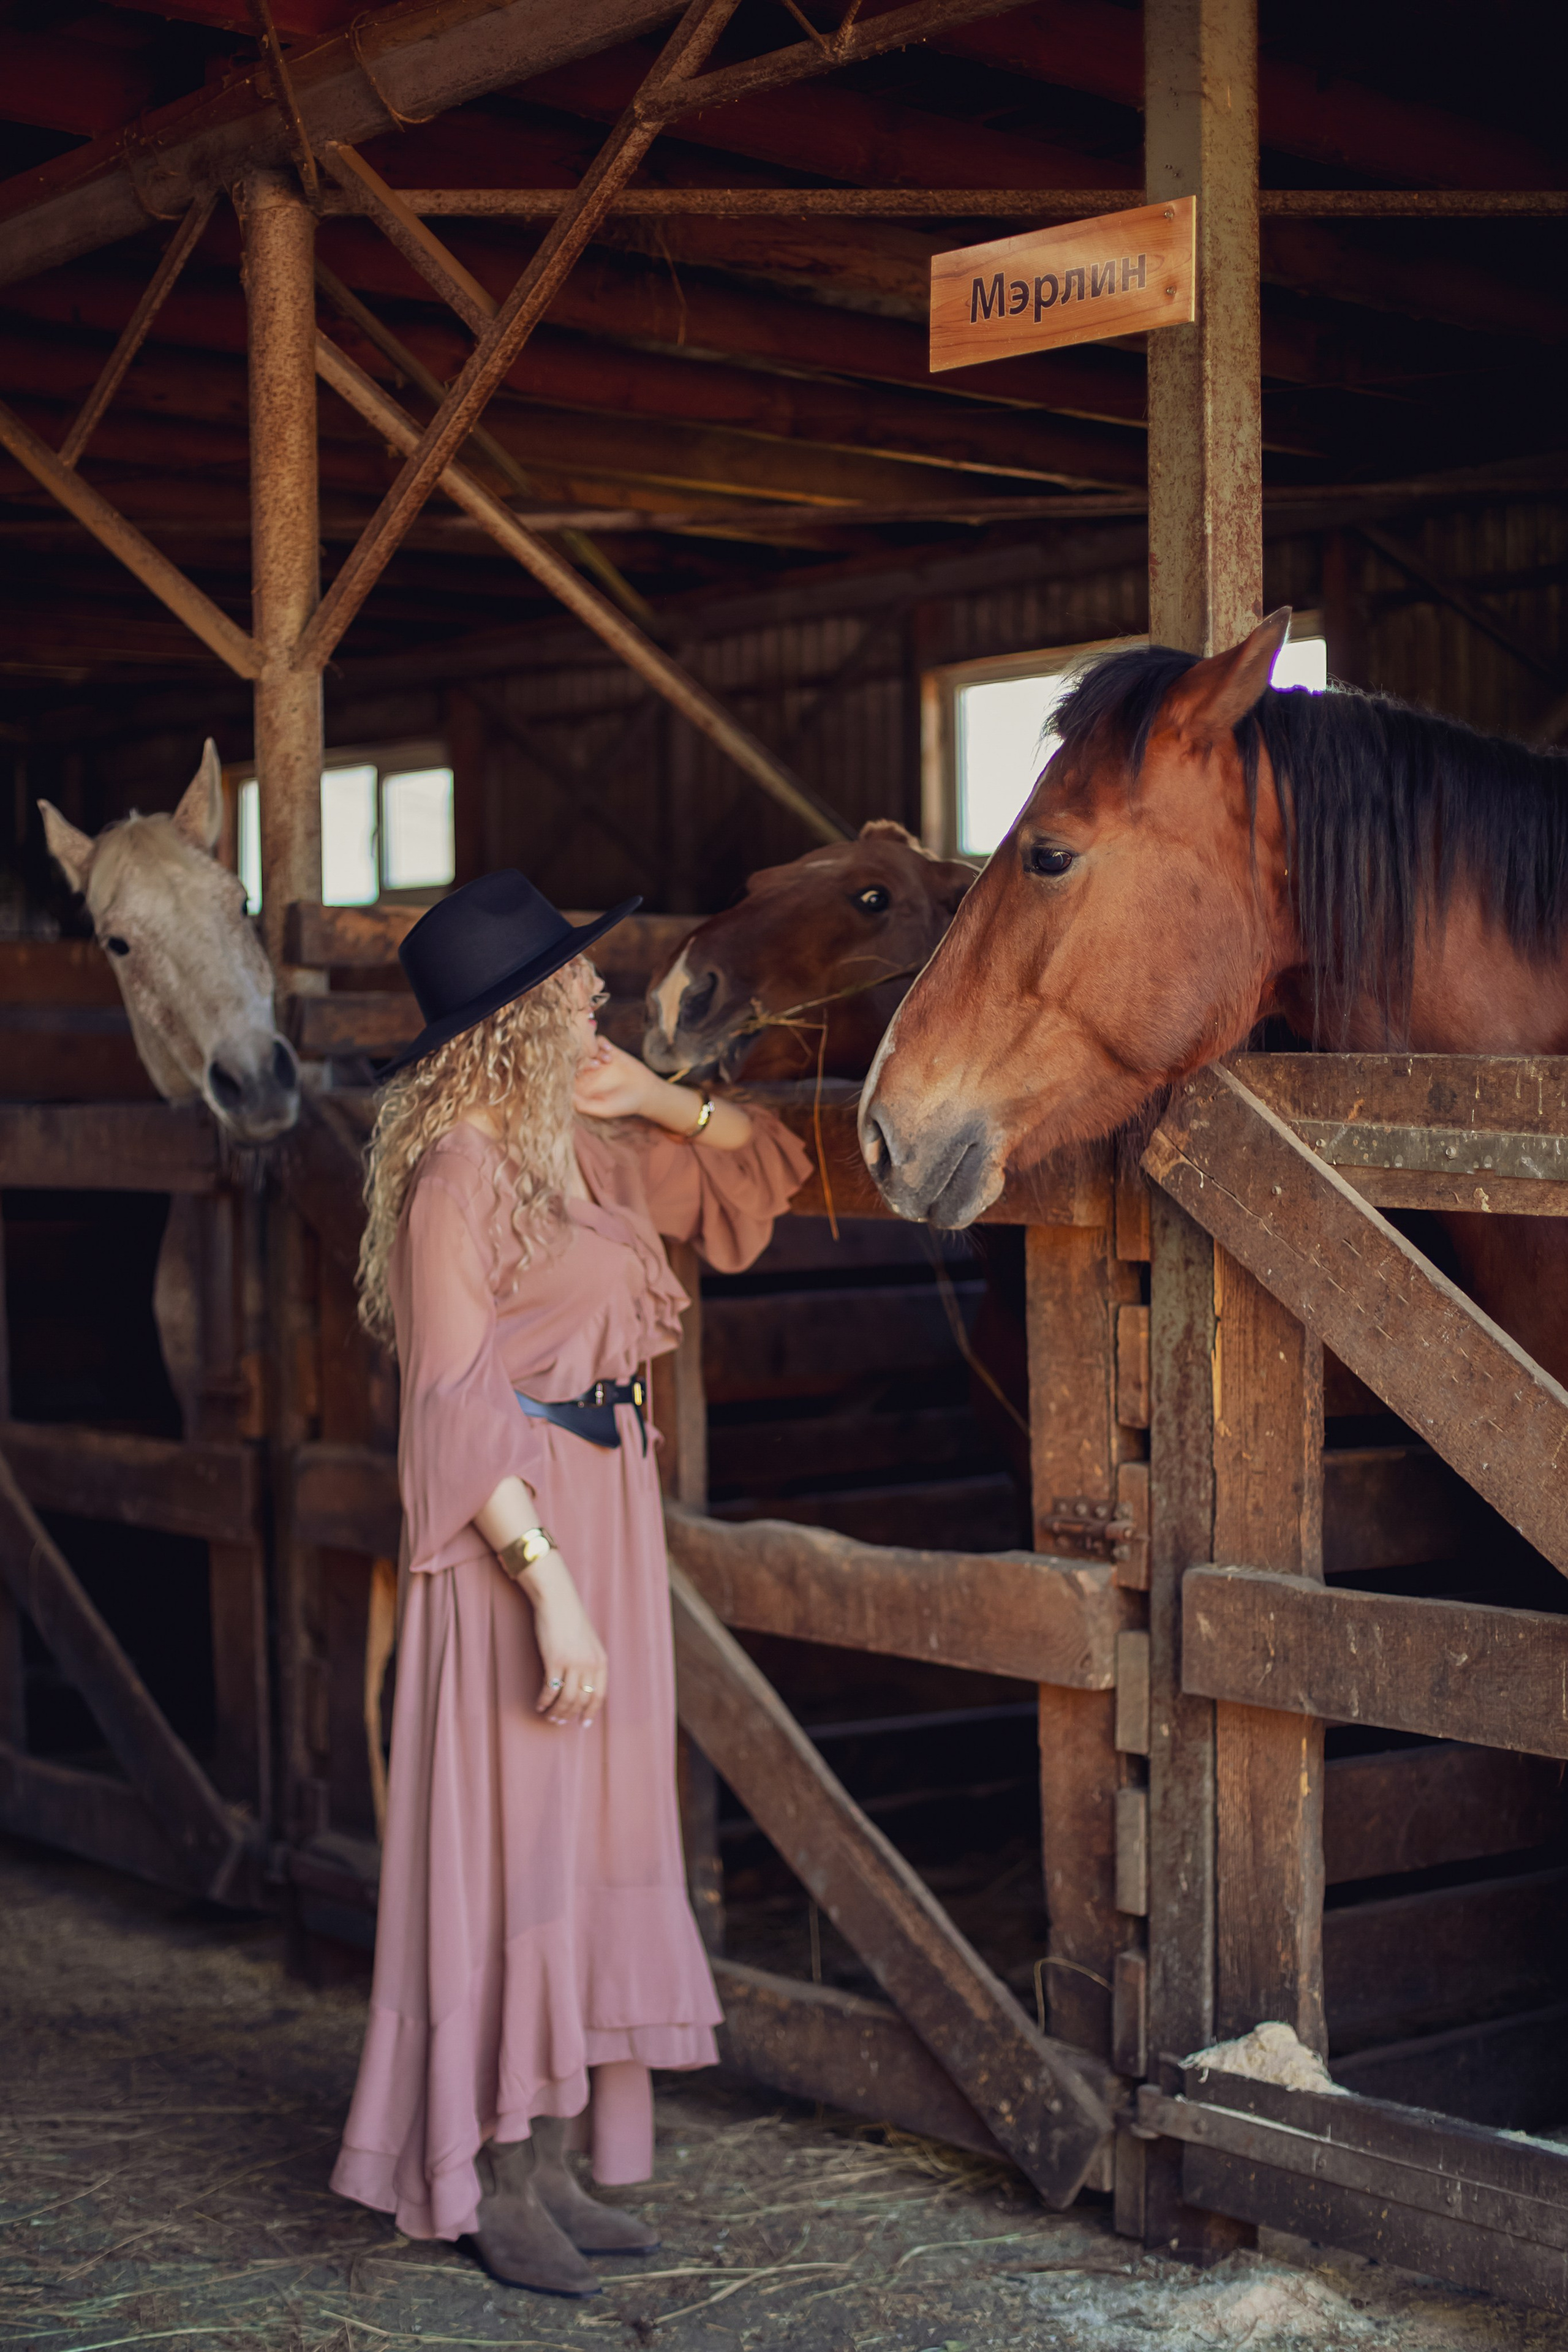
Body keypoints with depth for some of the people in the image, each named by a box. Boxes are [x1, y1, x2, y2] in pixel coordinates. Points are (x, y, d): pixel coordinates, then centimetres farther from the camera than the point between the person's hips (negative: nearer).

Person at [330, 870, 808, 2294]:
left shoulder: (588, 1147, 9)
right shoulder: (461, 1173, -15)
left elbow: (758, 1181, 22)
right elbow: (459, 1410, -18)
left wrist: (671, 1104, 4)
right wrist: (550, 1589, -22)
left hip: (609, 1509, 9)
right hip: (518, 1534, -9)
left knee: (601, 1837, 12)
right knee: (517, 1840, -2)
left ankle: (552, 2161, 22)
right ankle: (493, 2184, 9)